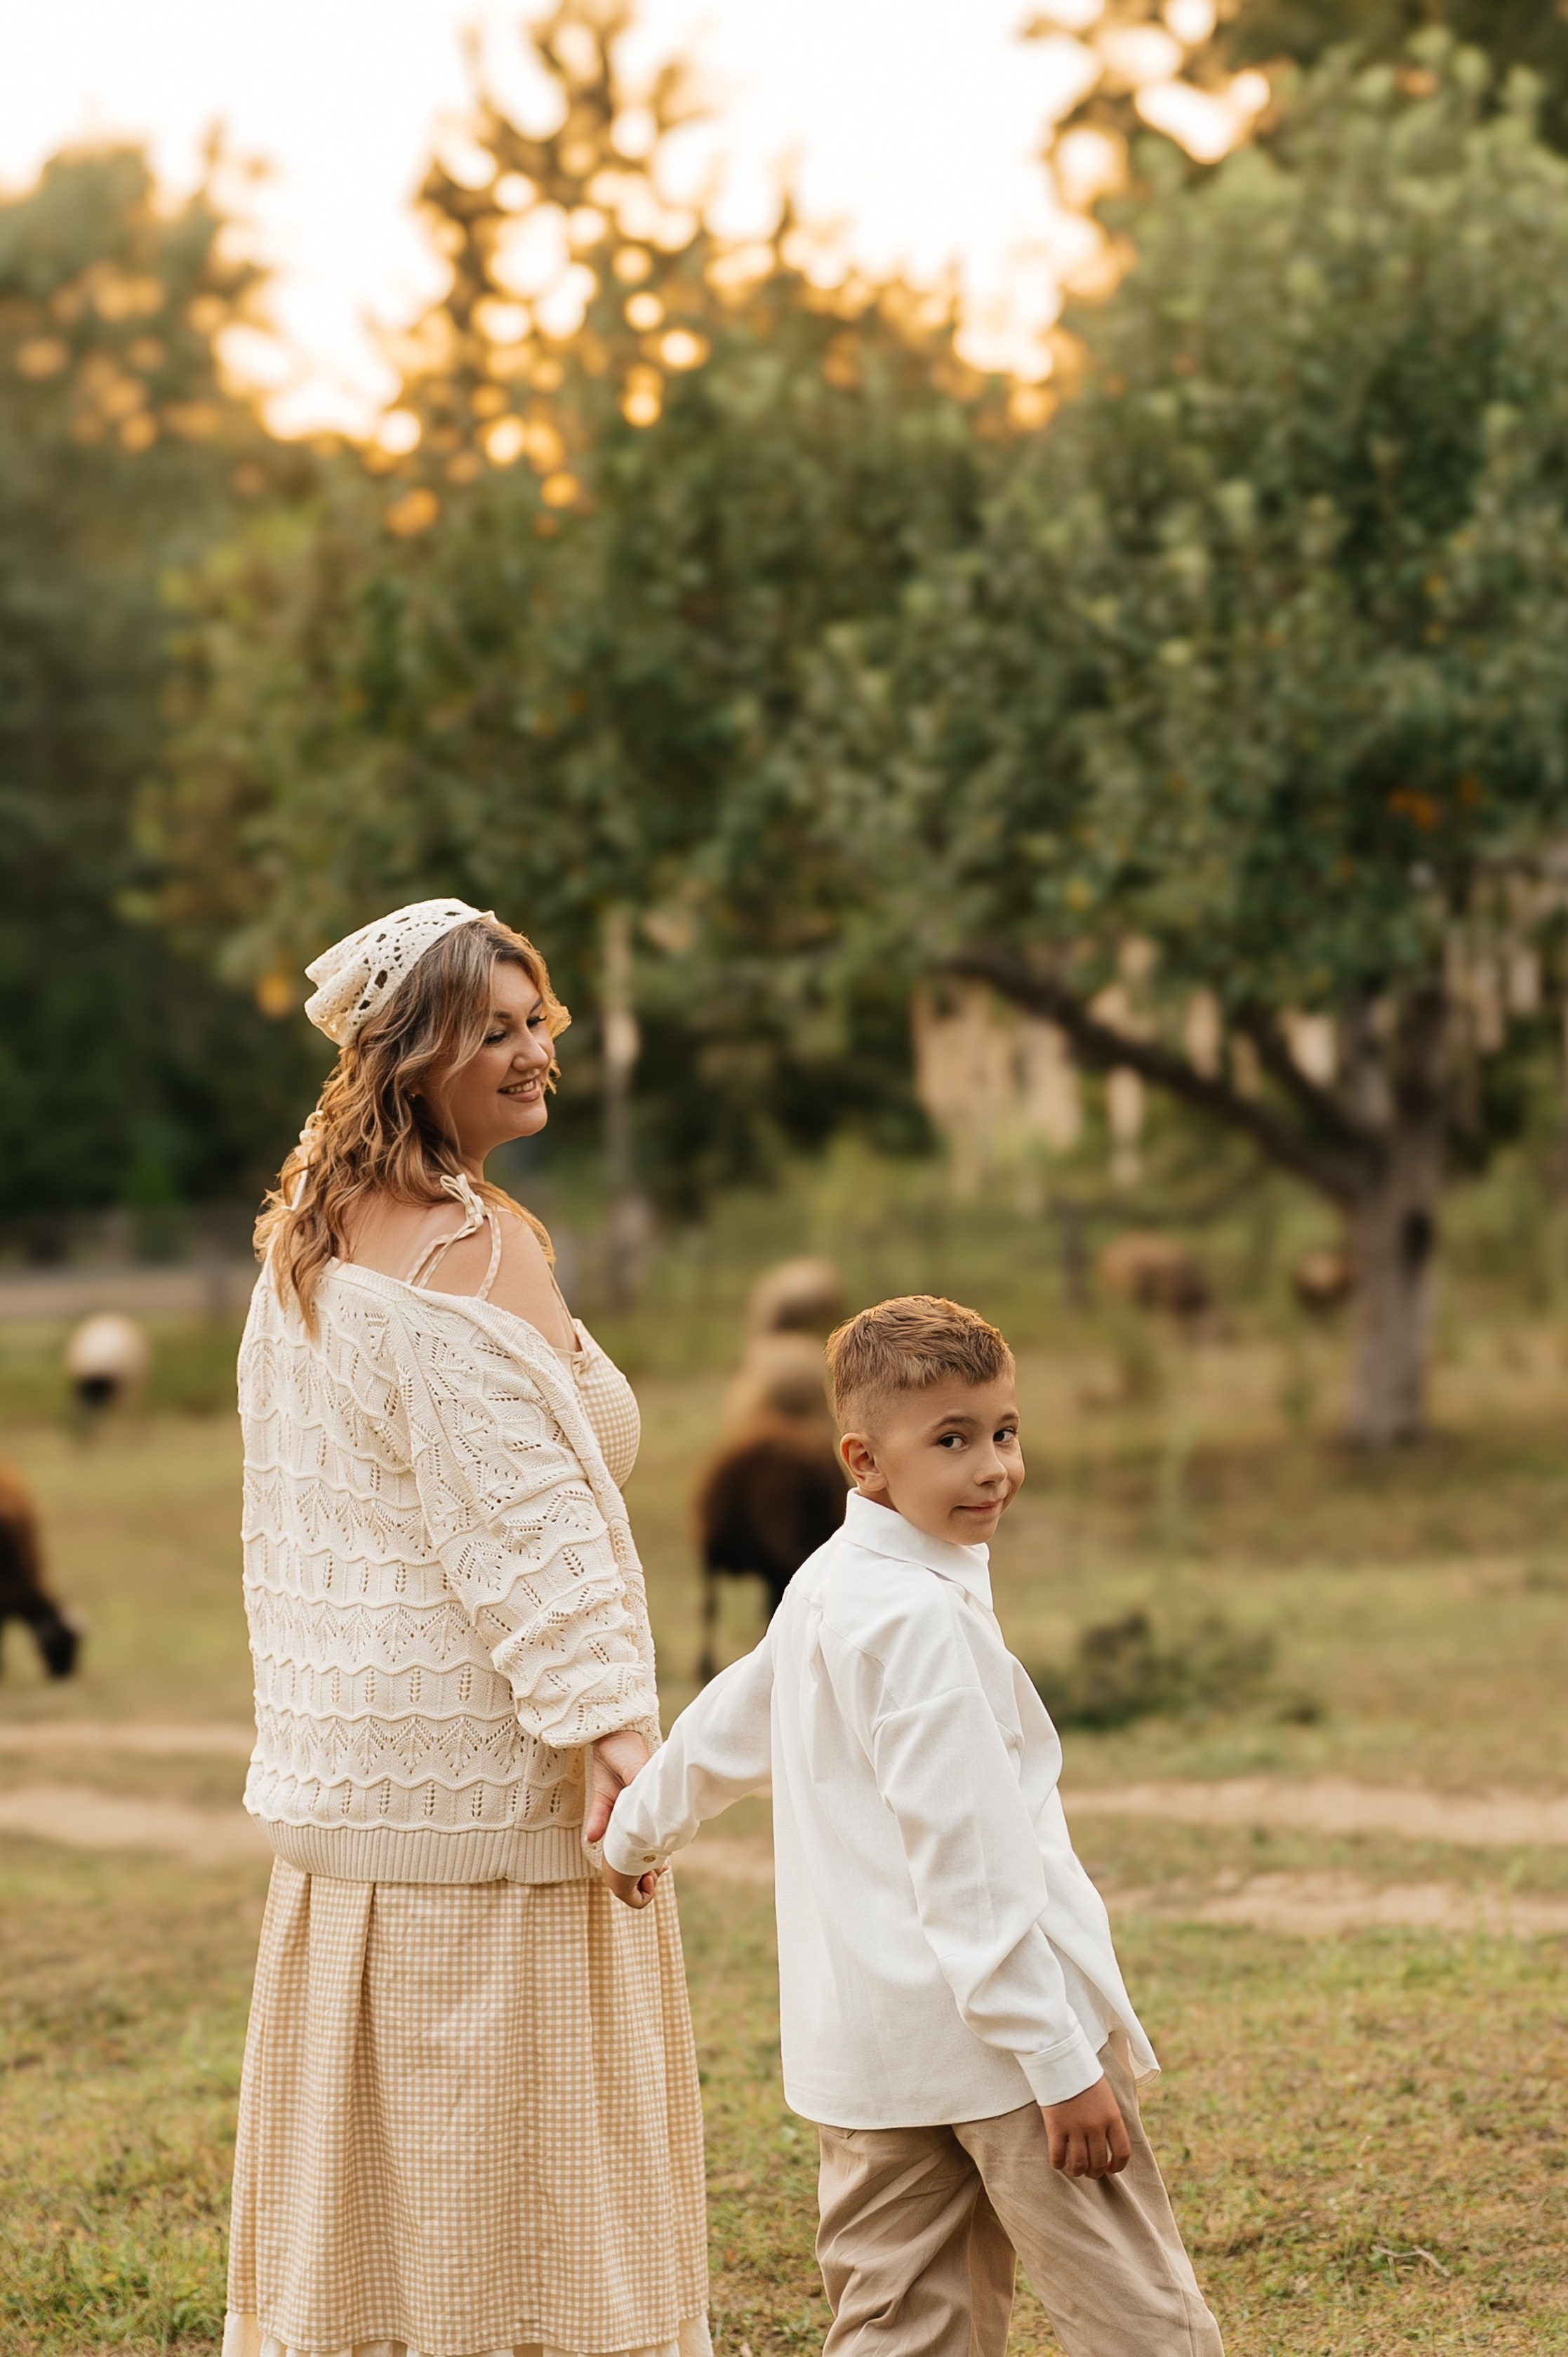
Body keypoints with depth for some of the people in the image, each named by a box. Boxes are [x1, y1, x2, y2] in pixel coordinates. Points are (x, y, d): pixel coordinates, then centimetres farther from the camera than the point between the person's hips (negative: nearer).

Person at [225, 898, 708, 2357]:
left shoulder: (309, 1247, 12)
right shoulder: (473, 1252, -16)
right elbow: (521, 1523, -23)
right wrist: (609, 1718, -27)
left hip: (347, 1769, 9)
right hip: (485, 1766, -9)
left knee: (370, 2154, 14)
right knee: (516, 2173, -1)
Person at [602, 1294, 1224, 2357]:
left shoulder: (824, 1587, 12)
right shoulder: (920, 1614, -17)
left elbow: (730, 1723, 29)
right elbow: (967, 1864, -22)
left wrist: (637, 1834, 48)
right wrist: (1063, 2064, -21)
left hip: (868, 2052, 9)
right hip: (989, 2032, -9)